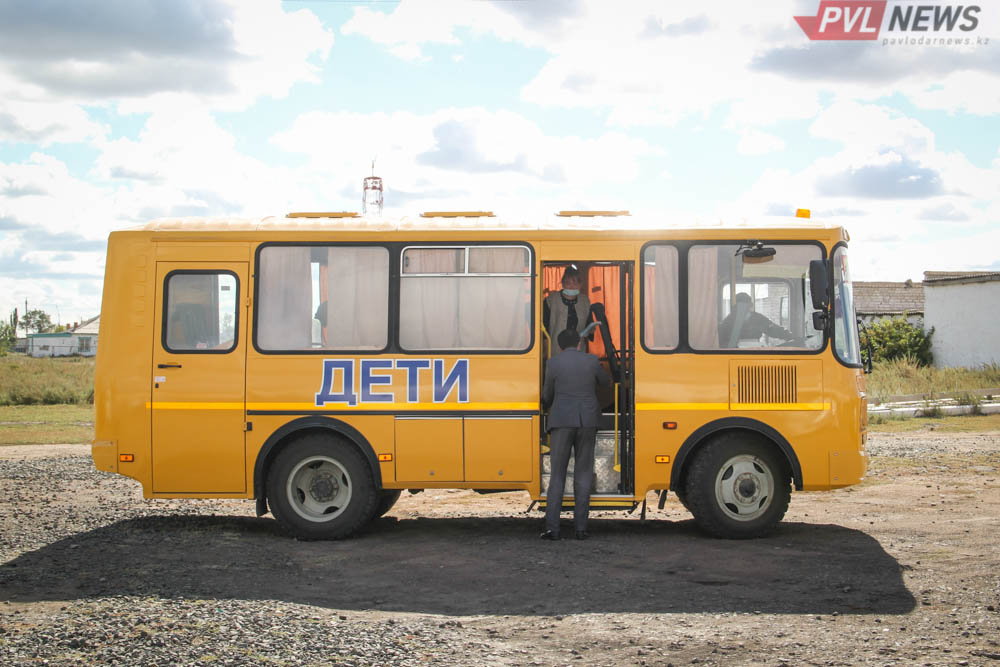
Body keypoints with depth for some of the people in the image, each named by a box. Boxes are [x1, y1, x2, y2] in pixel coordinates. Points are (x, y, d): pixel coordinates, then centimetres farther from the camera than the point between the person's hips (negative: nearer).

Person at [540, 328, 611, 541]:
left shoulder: (553, 363, -2)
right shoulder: (591, 361, 3)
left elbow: (547, 395, 7)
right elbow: (605, 382, 21)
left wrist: (547, 403, 32)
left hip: (561, 421, -1)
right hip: (587, 421, 2)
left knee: (557, 474, 2)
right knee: (583, 473, 7)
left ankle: (552, 528, -5)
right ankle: (581, 527, 3)